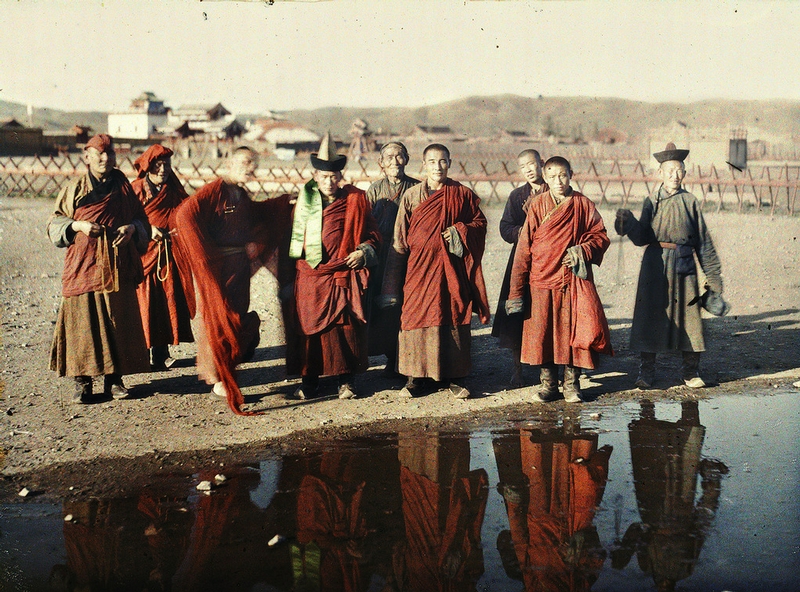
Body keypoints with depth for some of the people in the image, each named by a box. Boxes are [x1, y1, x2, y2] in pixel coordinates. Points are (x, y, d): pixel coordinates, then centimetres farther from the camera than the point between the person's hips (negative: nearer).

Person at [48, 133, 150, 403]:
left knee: (118, 322, 3)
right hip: (83, 266, -2)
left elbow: (141, 219, 15)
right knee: (83, 322, -4)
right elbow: (55, 223, 6)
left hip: (118, 267, 2)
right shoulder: (75, 188, 4)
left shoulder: (123, 186, 10)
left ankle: (114, 378, 12)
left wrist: (132, 228, -7)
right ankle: (82, 382, 2)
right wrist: (78, 225, -13)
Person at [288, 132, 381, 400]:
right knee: (309, 327, 4)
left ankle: (346, 381, 7)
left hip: (344, 275, -2)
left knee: (345, 326, -3)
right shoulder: (304, 199, 9)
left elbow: (372, 234, 9)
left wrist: (363, 251, -9)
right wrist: (295, 262, 12)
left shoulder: (355, 199, 4)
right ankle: (309, 382, 14)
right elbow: (294, 235, 19)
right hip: (310, 277, 2)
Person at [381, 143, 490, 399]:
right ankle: (415, 377, 10)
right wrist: (393, 281, 3)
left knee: (453, 318, 2)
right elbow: (399, 238, 6)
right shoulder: (411, 196, 4)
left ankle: (454, 377, 11)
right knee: (417, 317, 0)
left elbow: (480, 223, 11)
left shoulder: (462, 194, 4)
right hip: (420, 265, 0)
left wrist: (460, 231, -10)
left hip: (452, 266, 0)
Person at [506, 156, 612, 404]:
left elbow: (600, 235, 10)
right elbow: (524, 248, 2)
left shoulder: (583, 204, 4)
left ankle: (571, 383, 11)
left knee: (575, 330, -3)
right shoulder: (537, 205, 2)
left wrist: (583, 251, -11)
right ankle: (548, 383, 15)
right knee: (542, 332, 2)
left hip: (574, 280, 0)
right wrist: (516, 288, 0)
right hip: (542, 280, 0)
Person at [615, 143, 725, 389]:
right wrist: (629, 225, -18)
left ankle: (691, 371, 13)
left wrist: (713, 276, 4)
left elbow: (704, 242, 6)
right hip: (655, 267, 0)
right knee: (651, 317, 1)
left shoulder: (690, 201, 5)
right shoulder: (651, 202, 5)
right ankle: (647, 371, 11)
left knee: (688, 316, 1)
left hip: (683, 267, 0)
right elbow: (642, 238, 2)